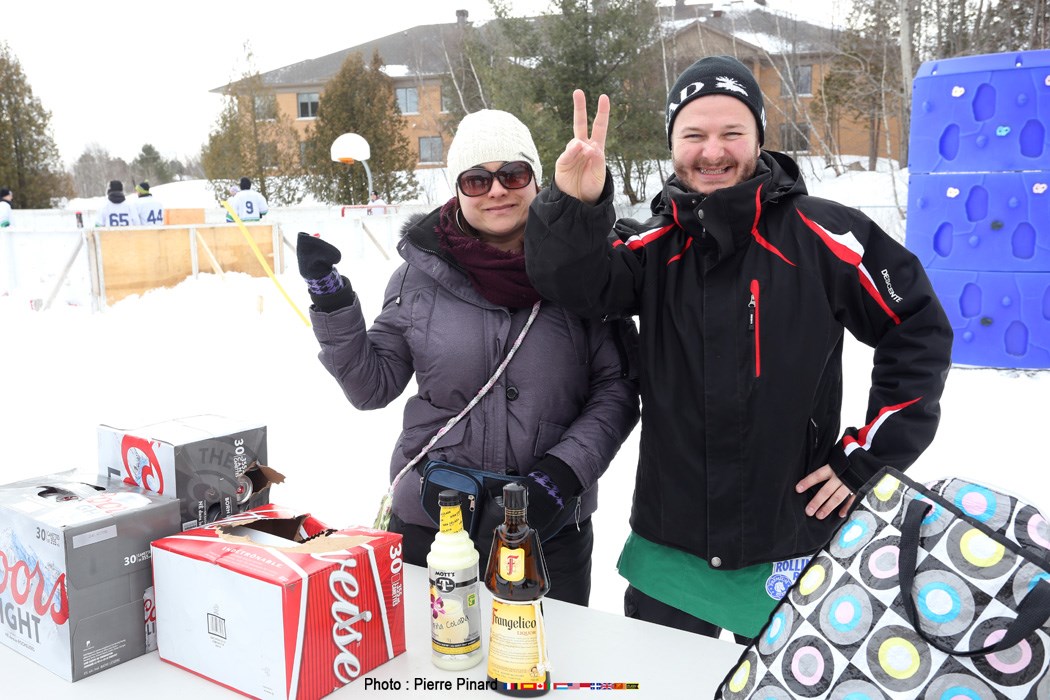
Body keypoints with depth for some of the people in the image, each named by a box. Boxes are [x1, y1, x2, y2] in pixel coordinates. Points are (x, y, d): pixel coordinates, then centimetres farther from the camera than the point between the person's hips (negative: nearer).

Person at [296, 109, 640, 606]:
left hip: (551, 529, 0)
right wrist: (331, 300, -7)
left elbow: (616, 390, -2)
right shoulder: (420, 273, -2)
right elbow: (373, 387, 4)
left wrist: (565, 470, -14)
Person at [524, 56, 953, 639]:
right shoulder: (655, 245, 0)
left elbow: (920, 332, -3)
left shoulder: (820, 236, -9)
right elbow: (574, 284, -16)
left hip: (790, 549, -2)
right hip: (666, 551, 3)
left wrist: (869, 458, -5)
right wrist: (574, 206, -35)